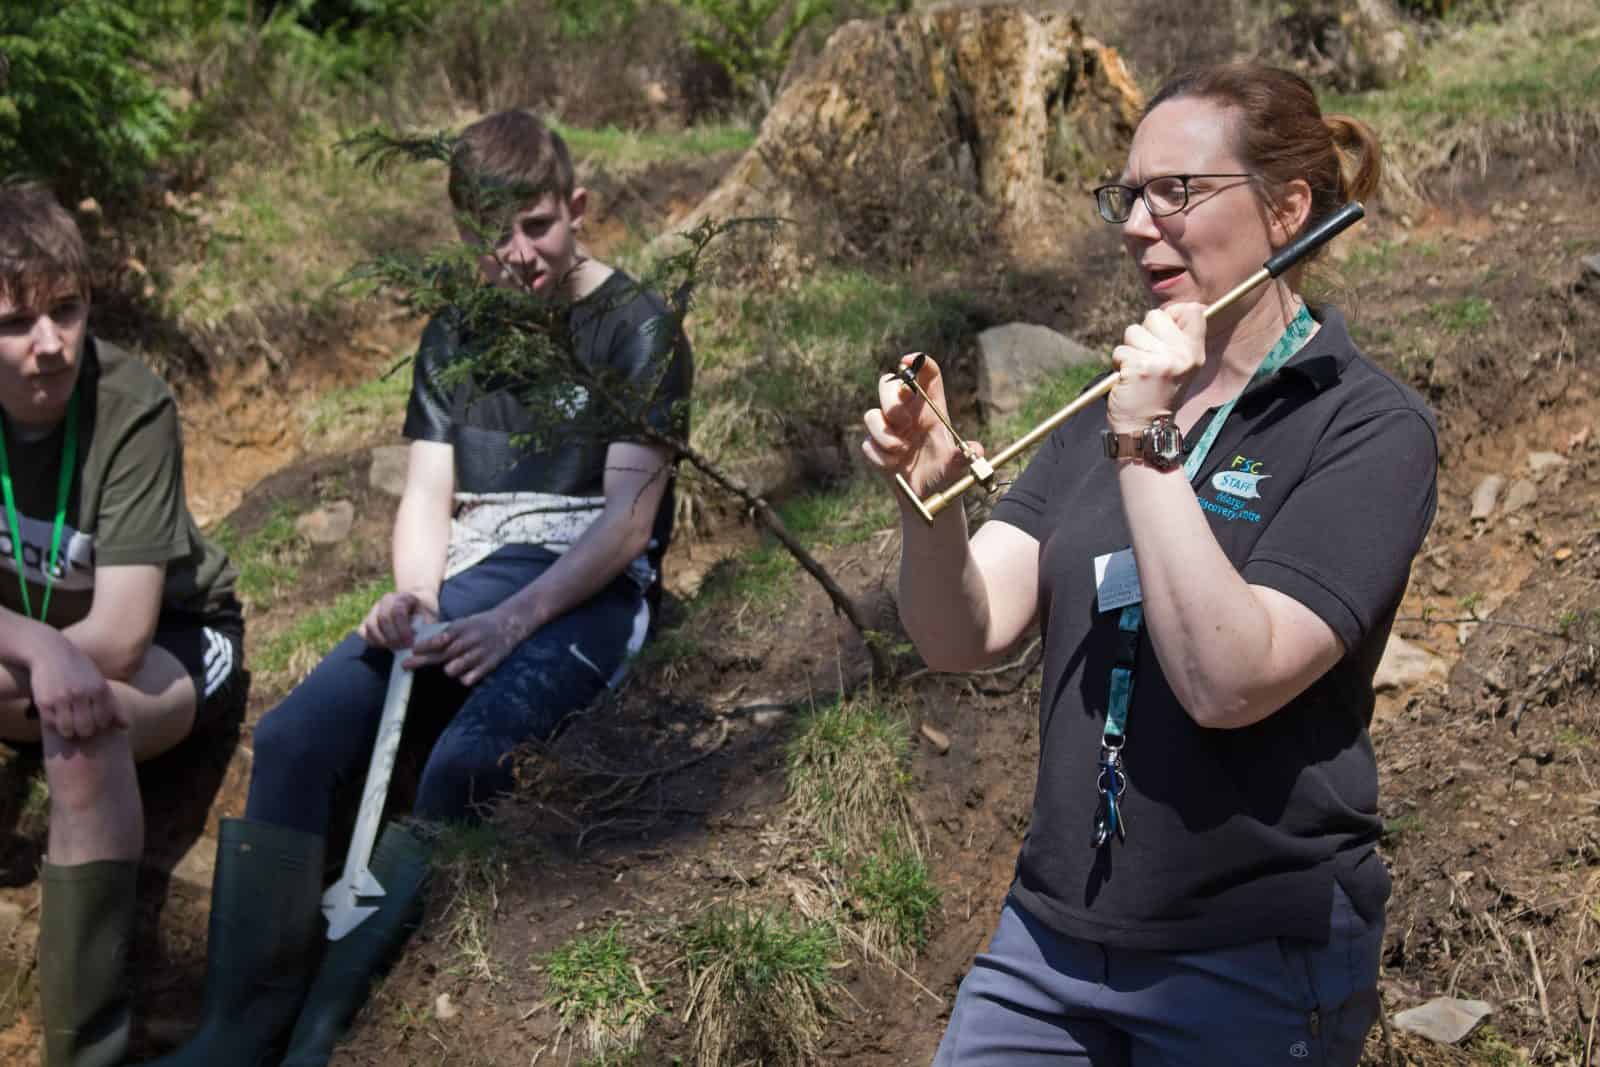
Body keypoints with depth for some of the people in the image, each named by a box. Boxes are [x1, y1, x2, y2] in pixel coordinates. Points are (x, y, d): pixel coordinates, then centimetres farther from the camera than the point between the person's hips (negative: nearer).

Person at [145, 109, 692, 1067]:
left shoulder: (638, 327, 2)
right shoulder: (455, 338, 19)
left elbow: (627, 519, -8)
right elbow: (426, 497, 13)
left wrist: (511, 622, -21)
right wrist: (415, 602, -10)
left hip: (590, 590, -5)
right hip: (467, 584, 5)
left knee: (462, 763, -34)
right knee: (293, 738, -21)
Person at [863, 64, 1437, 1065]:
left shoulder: (1369, 427, -10)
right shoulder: (1115, 402, 7)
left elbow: (1229, 684, -23)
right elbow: (964, 637, -2)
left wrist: (1149, 448, -24)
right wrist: (929, 496, -20)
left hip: (1254, 969, -5)